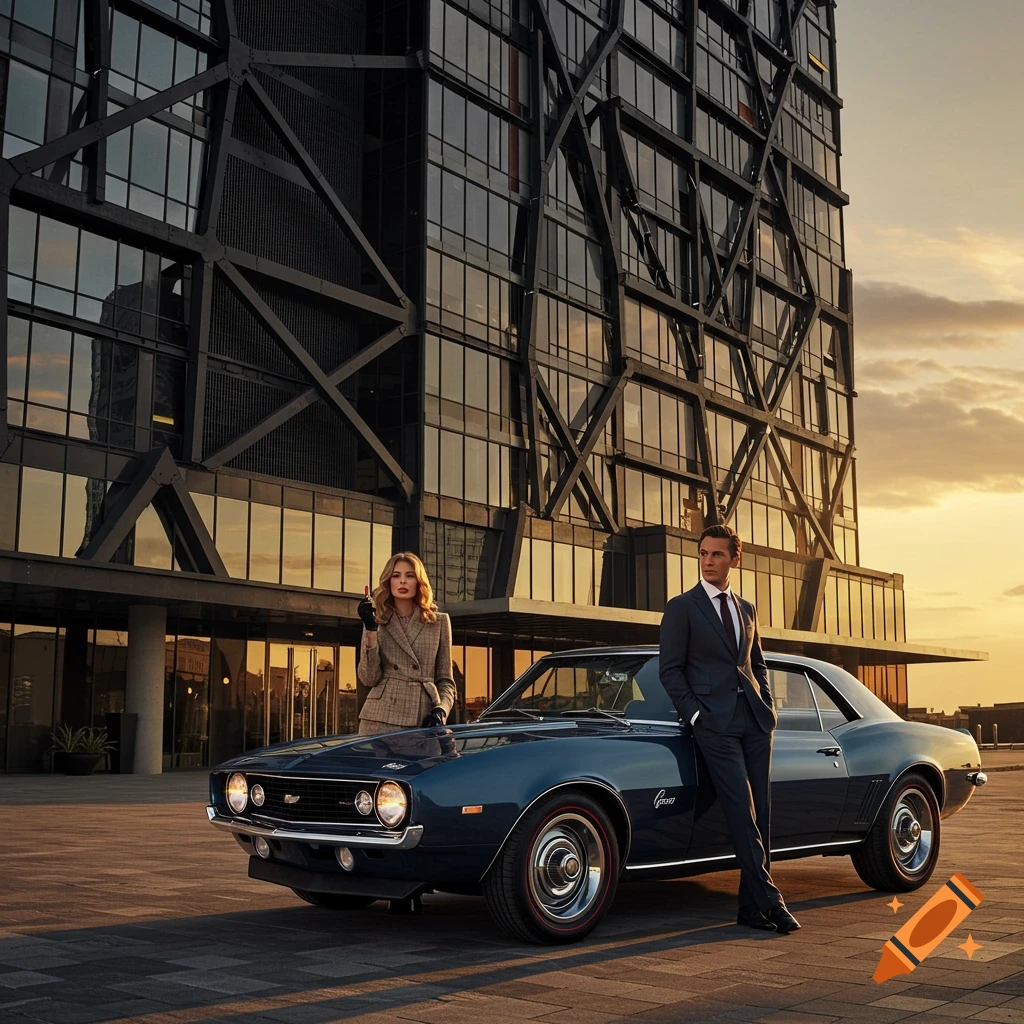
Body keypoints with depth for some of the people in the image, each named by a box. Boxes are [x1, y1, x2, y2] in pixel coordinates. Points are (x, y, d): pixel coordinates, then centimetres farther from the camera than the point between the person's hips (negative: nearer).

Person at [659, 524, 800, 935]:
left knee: (760, 813, 3)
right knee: (742, 812, -12)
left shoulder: (746, 609, 18)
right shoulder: (681, 607, 2)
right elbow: (671, 670, -1)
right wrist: (695, 715, -10)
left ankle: (751, 906, 9)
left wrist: (769, 708, 9)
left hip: (755, 720, 6)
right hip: (716, 722, -5)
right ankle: (769, 900, -10)